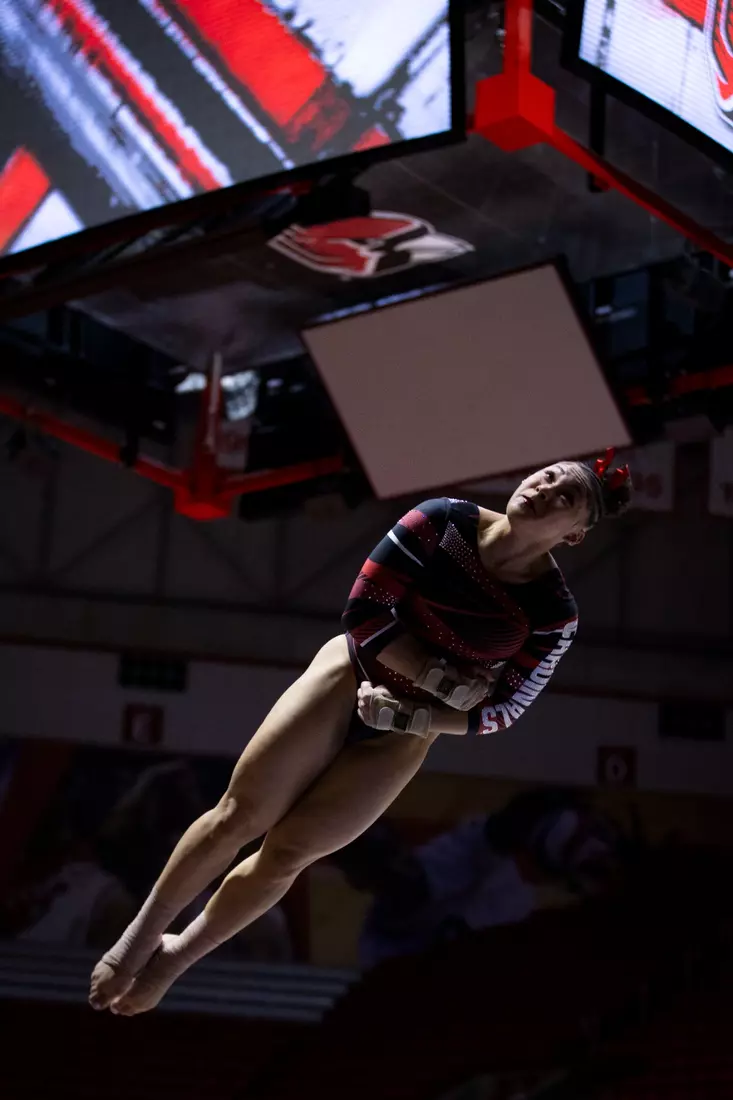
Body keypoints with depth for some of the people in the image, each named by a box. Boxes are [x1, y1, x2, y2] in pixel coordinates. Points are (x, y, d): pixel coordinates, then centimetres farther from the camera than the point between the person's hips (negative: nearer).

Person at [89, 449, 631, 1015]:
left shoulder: (554, 614, -18)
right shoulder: (443, 522, -16)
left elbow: (500, 711, -9)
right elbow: (364, 614, -15)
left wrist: (406, 715, -17)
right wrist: (440, 679, -22)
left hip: (406, 735, 0)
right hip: (350, 676, 0)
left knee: (287, 851, 0)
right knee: (239, 815, -3)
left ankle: (178, 955, 20)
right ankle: (144, 932, 17)